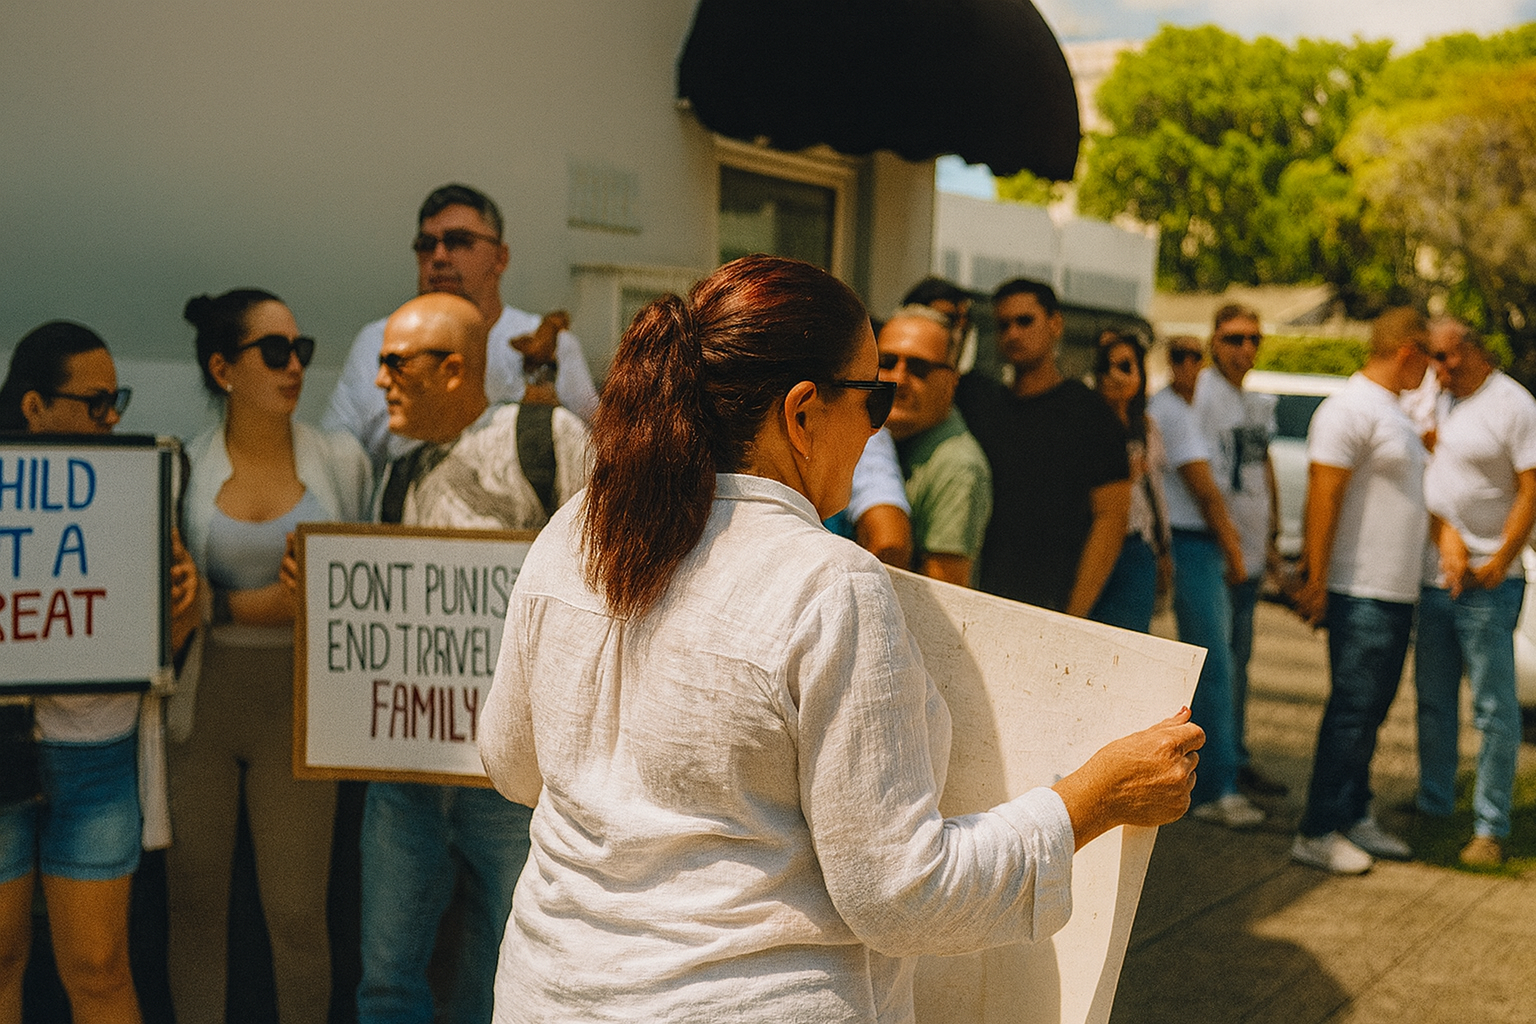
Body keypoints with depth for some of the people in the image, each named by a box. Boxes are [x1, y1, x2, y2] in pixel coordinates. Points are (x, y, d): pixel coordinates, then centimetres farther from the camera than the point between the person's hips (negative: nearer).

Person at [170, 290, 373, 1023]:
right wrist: (245, 607, -11)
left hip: (298, 704, 0)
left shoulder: (342, 460, 4)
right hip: (199, 704, 0)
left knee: (296, 912, 0)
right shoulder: (182, 467, 1)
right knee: (195, 900, 8)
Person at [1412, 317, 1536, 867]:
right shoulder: (1433, 402, 12)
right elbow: (1428, 482, 8)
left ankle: (1490, 827, 4)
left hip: (1487, 583, -6)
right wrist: (1445, 535, -9)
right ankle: (1434, 807, 24)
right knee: (1433, 702, 13)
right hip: (1432, 578, 6)